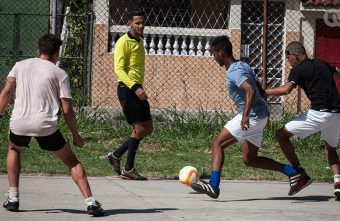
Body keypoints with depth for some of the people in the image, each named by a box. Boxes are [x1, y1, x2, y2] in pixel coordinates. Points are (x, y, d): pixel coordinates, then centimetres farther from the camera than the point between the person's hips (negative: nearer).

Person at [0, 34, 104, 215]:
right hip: (46, 126, -2)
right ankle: (90, 202, 0)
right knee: (71, 161, 13)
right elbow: (67, 109, 2)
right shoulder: (60, 74, 6)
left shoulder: (20, 66, 14)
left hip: (19, 124, 2)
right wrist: (76, 135, 11)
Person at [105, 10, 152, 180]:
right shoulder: (123, 42, -11)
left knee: (148, 128, 8)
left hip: (137, 89, 9)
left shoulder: (140, 42, 17)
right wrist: (135, 87, -29)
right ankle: (128, 170, -3)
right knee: (139, 128, -10)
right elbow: (119, 69, -20)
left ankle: (115, 156, 17)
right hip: (127, 88, -9)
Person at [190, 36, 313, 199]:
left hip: (251, 117, -10)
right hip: (261, 116, 10)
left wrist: (246, 115, -39)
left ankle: (213, 186, -17)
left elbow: (251, 91, -31)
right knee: (249, 160, 14)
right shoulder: (243, 66, 16)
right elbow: (261, 91, 23)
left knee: (217, 144, -8)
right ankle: (293, 172, 10)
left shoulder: (234, 72, -15)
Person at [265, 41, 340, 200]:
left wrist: (263, 92, -9)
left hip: (320, 113, -7)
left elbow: (286, 89, -17)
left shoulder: (298, 69, 0)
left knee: (282, 135, 2)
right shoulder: (323, 64, 21)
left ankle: (300, 173, -3)